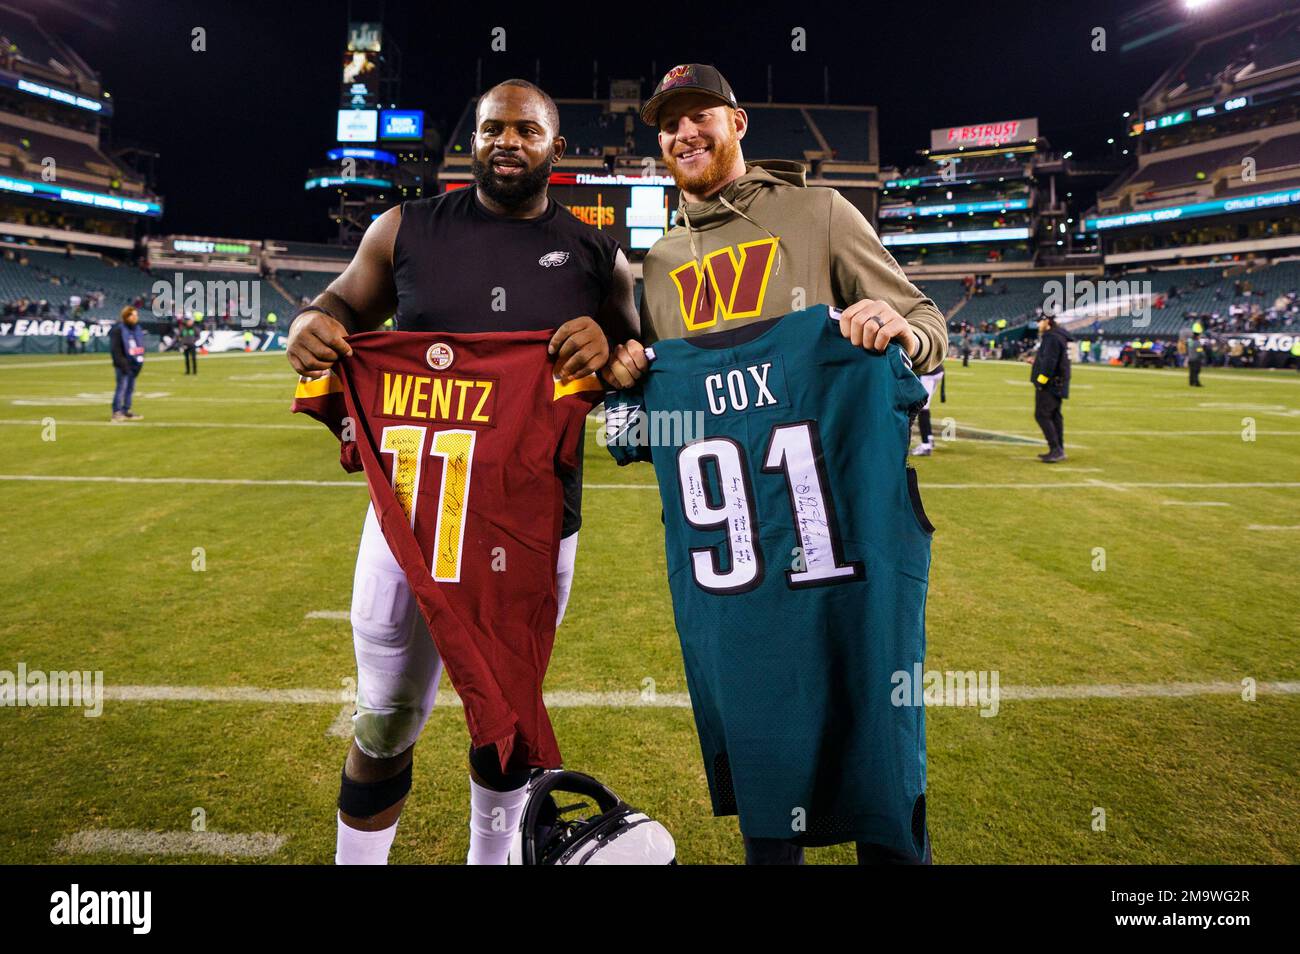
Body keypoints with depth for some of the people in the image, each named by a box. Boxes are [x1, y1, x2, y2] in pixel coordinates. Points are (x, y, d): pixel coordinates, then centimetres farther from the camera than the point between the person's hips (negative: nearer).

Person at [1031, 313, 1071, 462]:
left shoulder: (1052, 337, -16)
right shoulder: (1060, 336, 17)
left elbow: (1049, 363, -23)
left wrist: (1040, 381, -21)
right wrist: (1037, 360, 26)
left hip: (1049, 384, -10)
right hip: (1057, 385, 10)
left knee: (1042, 415, -10)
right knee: (1054, 416, 13)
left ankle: (1055, 449, -13)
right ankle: (1059, 451, 17)